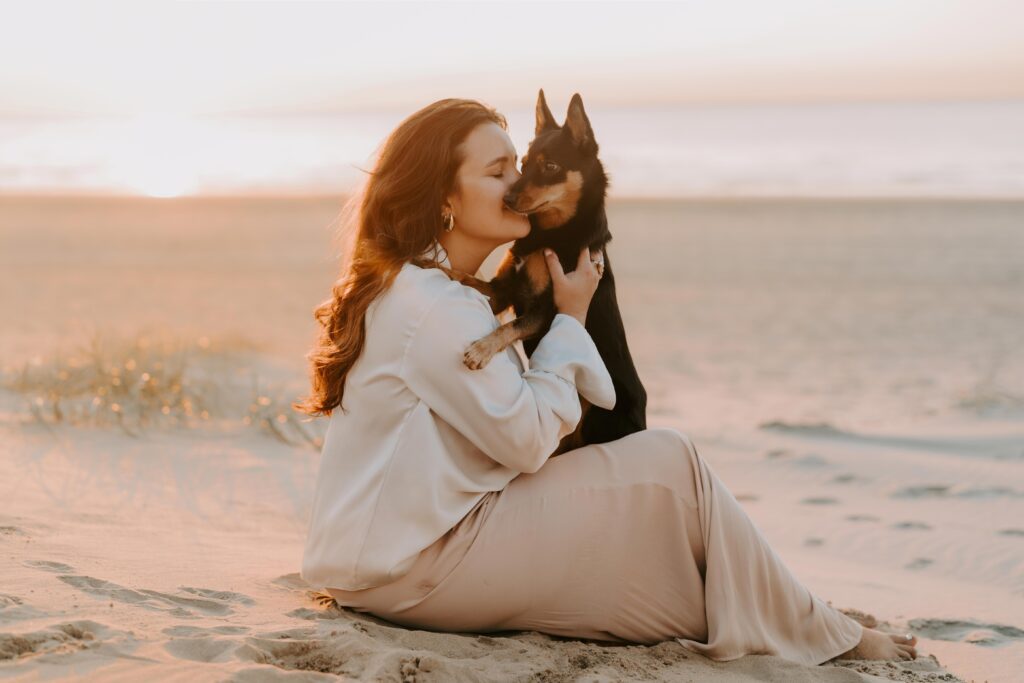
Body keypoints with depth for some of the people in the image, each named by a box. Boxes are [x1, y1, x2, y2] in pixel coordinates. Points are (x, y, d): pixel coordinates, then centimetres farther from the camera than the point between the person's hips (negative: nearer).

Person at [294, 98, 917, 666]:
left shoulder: (404, 287, 13)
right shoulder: (434, 308, -19)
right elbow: (529, 439, -17)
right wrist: (571, 318, -5)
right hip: (417, 568, -10)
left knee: (661, 462, 12)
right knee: (669, 465, -9)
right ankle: (813, 636, 4)